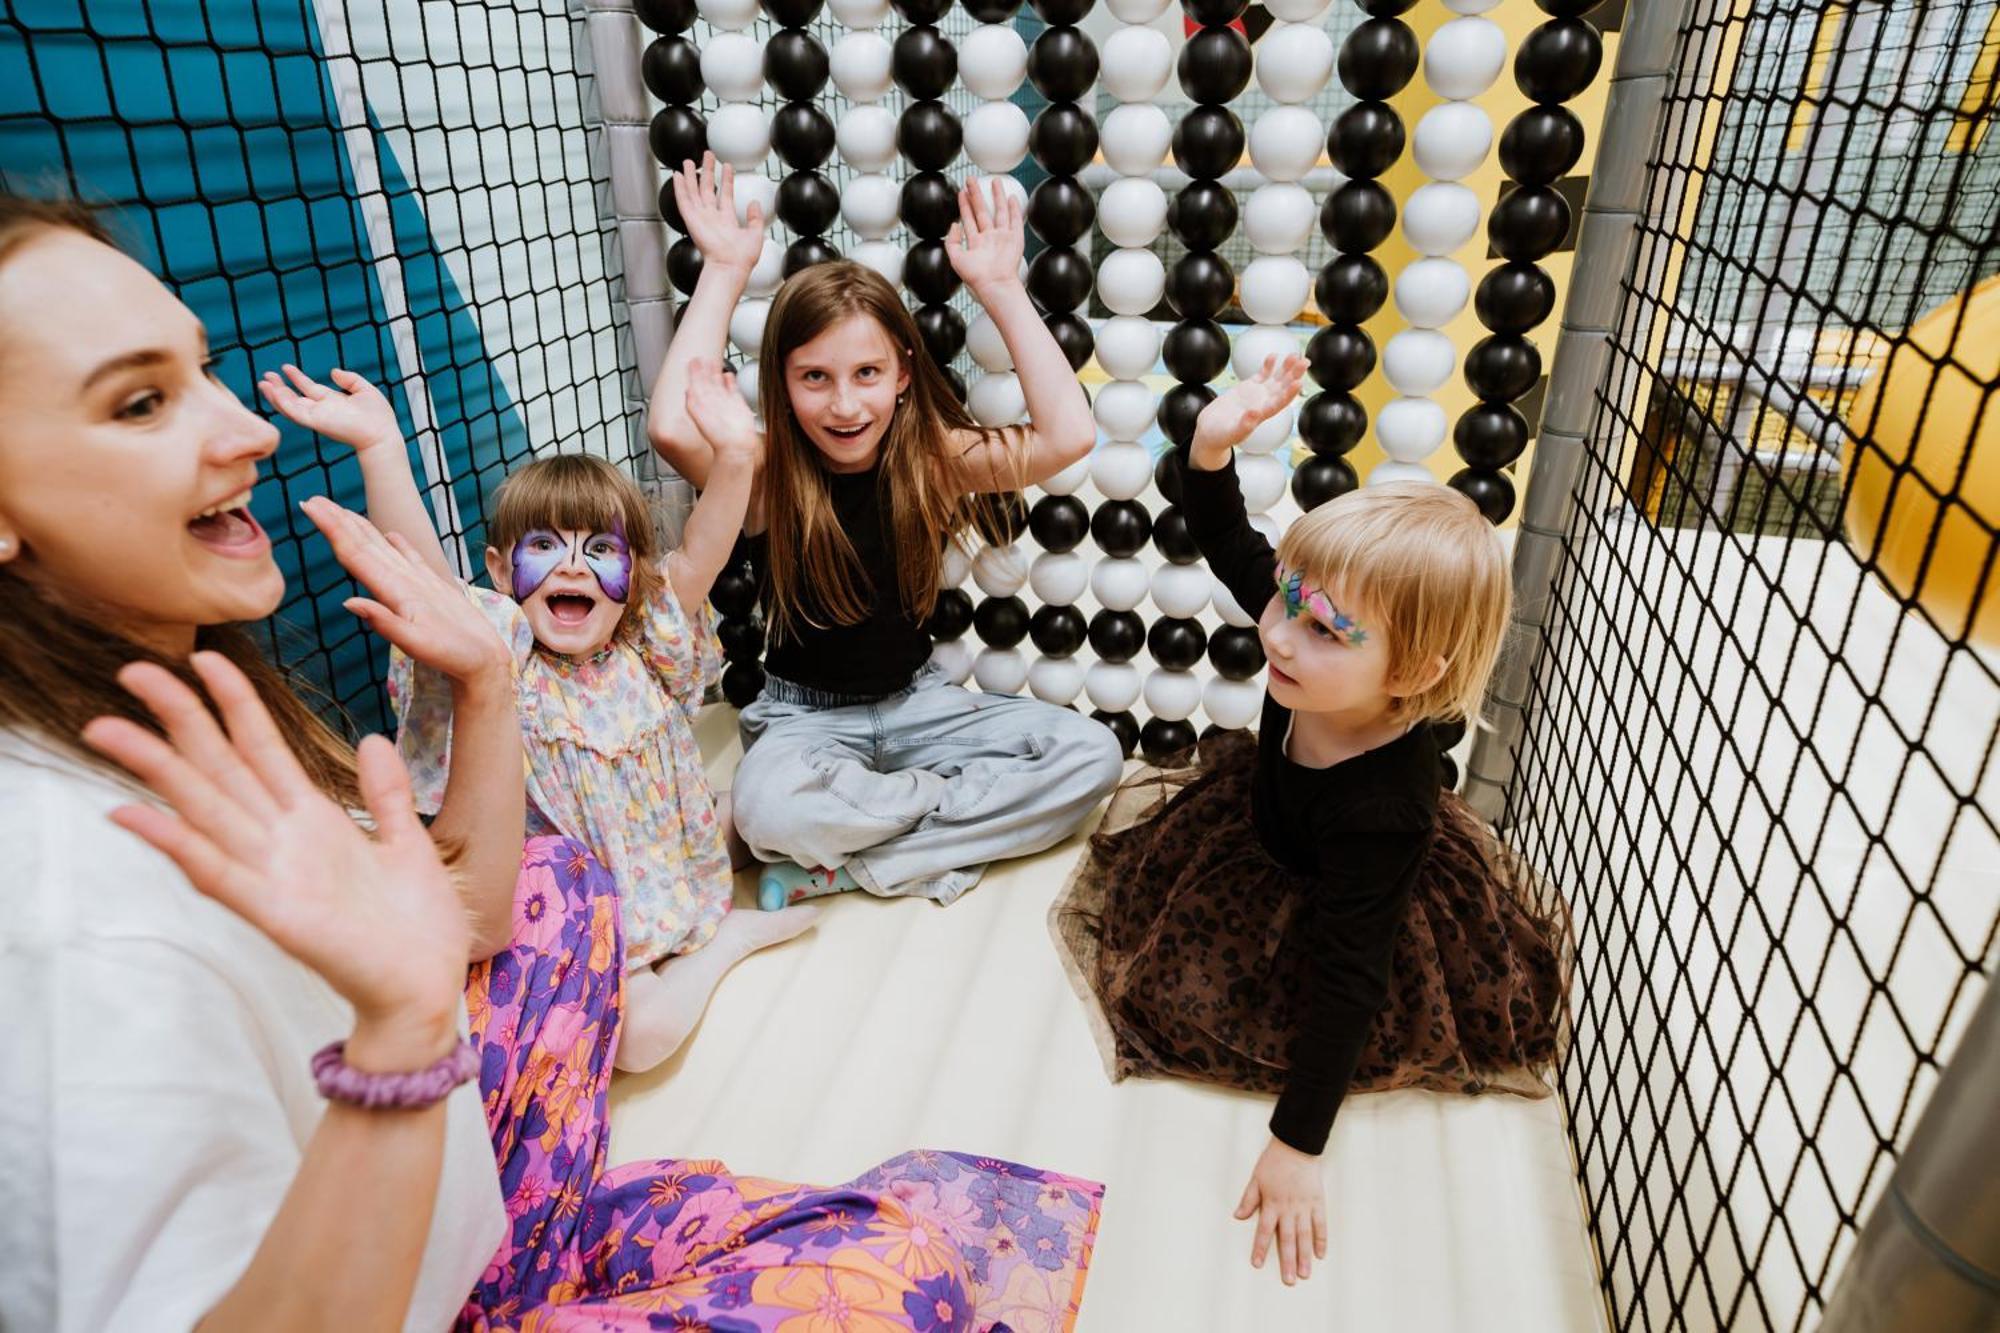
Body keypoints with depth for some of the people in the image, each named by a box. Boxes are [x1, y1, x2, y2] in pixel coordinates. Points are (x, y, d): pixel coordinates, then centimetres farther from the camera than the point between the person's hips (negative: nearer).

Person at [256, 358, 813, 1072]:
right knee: (638, 1034, -21)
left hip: (668, 861, 5)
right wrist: (381, 449, -48)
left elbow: (701, 555, -22)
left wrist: (733, 457, -38)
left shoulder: (646, 644, -7)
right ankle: (730, 935, 2)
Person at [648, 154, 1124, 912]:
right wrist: (724, 273, -26)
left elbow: (1068, 435, -23)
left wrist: (999, 289, -20)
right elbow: (673, 426, -36)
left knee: (1091, 755, -15)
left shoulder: (934, 458, -8)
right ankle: (955, 804, -9)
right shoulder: (766, 472, -13)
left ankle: (843, 866, -16)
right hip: (804, 715, -3)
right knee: (770, 812, -37)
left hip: (915, 700, 4)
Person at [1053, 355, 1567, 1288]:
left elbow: (1347, 981, -39)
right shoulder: (1316, 669, -30)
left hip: (1355, 911, -6)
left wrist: (1297, 1148, -33)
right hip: (1264, 820, 6)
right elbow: (1227, 545, -16)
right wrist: (1213, 447, -34)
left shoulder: (1379, 811, -45)